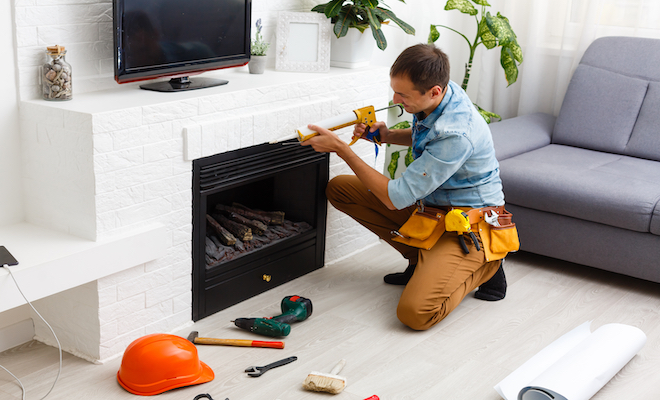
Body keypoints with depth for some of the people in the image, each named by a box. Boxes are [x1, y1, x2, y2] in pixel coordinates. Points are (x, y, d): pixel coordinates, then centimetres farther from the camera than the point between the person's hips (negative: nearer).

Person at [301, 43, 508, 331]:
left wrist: (341, 148, -22)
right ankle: (421, 258, 6)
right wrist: (387, 135, -3)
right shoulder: (436, 98, -8)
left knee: (415, 313, -29)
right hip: (430, 203, 9)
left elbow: (396, 198, -28)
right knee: (338, 188, 2)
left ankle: (484, 267, 1)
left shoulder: (457, 134, -34)